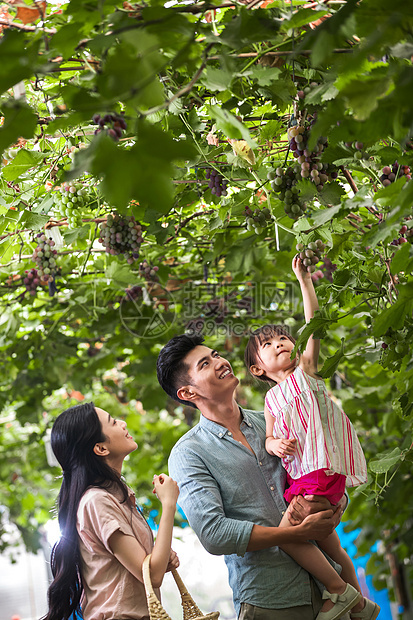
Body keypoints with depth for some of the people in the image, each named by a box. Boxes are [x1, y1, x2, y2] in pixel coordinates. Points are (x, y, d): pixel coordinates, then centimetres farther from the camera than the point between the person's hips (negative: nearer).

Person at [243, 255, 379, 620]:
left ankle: (340, 589, -3)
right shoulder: (272, 399, 18)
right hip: (298, 473, 7)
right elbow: (269, 437, 15)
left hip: (322, 468, -7)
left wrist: (304, 278, -9)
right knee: (325, 542, 15)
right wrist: (274, 444, -9)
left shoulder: (305, 370, 5)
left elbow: (314, 322, -5)